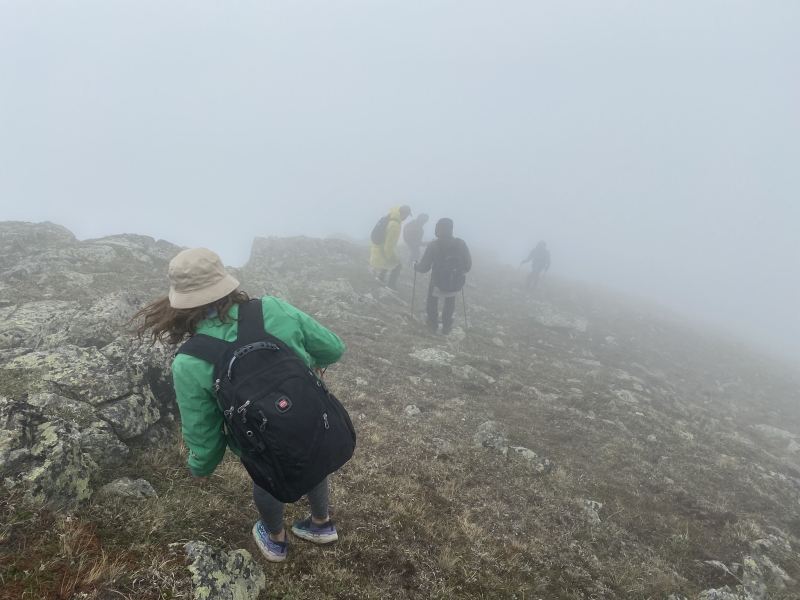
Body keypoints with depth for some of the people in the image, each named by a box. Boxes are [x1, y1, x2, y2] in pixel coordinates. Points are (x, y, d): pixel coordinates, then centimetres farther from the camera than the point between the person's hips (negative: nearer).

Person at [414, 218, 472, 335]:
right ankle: (446, 325, 39)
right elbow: (468, 266, -5)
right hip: (455, 285, 2)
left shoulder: (433, 245, -19)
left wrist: (416, 266, 10)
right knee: (450, 303, 33)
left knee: (432, 301, 30)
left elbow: (424, 268, -12)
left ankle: (433, 323, 43)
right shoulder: (461, 243, -12)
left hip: (437, 284, -2)